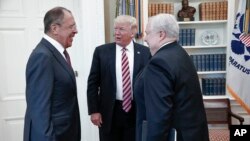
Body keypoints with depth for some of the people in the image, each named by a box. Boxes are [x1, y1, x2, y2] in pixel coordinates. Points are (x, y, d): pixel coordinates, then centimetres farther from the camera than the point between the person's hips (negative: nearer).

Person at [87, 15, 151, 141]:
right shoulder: (101, 51, -2)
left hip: (136, 111, 0)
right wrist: (93, 110, -5)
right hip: (109, 111, 0)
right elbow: (93, 83, 0)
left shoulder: (145, 52, -1)